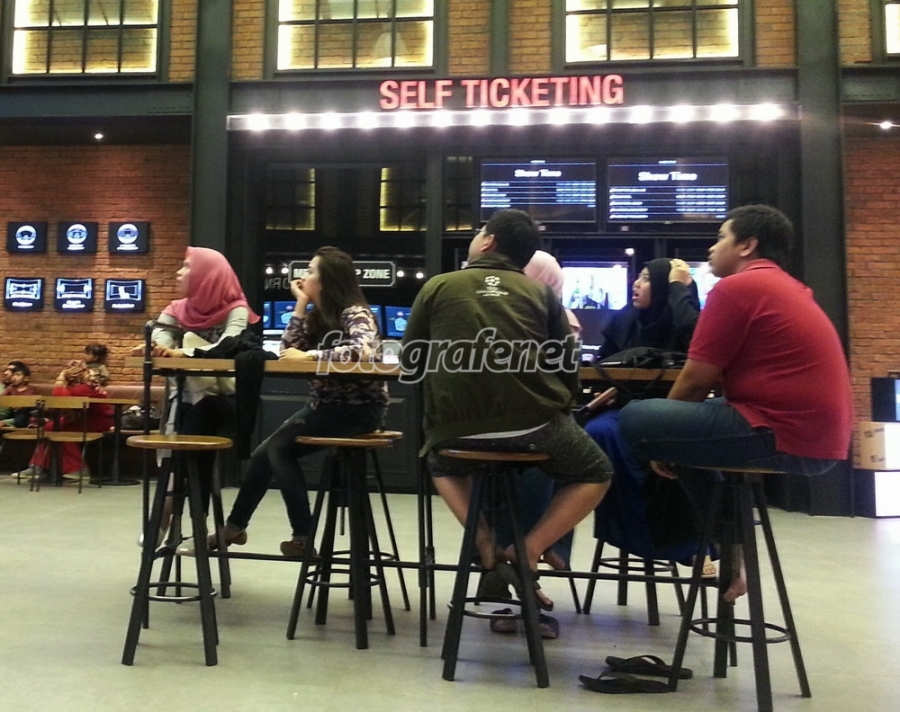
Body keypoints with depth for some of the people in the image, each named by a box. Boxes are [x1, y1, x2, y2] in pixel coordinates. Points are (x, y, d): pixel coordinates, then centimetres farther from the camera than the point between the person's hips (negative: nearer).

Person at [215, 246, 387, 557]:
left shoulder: (355, 313, -15)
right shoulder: (317, 315, 9)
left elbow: (363, 351, -36)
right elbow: (288, 351, 0)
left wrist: (310, 356, -27)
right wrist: (300, 305, -4)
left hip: (358, 409, -8)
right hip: (326, 405, 8)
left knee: (280, 449, -15)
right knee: (265, 452, 5)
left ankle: (303, 535, -3)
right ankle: (235, 527, 23)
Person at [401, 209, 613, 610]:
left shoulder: (437, 287, 11)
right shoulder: (541, 293, 13)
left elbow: (411, 365, 17)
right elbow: (567, 369, 13)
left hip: (455, 428, 1)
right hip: (531, 423, -1)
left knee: (441, 463, 36)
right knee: (595, 473, 25)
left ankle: (485, 544, 16)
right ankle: (527, 551, 9)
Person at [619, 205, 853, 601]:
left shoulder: (736, 287, -8)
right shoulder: (790, 289, 21)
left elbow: (696, 380, -7)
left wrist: (661, 442, 8)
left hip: (782, 434, -10)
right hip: (816, 436, 10)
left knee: (635, 421, -6)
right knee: (685, 420, 26)